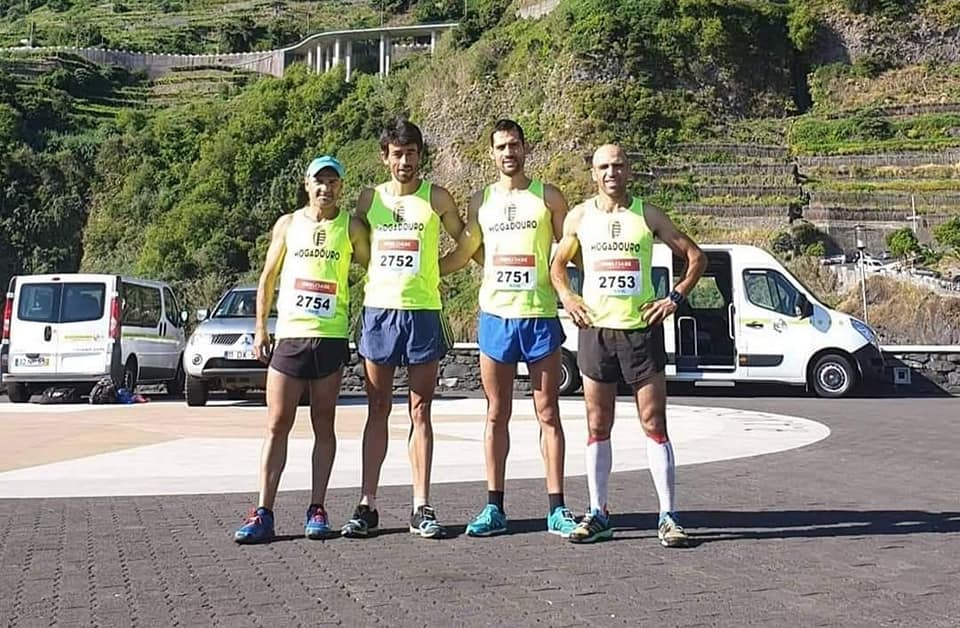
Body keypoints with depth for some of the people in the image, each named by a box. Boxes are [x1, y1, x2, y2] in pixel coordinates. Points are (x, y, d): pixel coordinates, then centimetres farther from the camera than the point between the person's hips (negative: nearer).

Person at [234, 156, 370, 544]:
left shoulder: (351, 228, 5)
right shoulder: (287, 224, 9)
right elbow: (267, 278, 12)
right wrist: (260, 330, 7)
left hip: (331, 337, -1)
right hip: (289, 336, 1)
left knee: (323, 425, 5)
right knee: (277, 425, 0)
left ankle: (317, 510, 11)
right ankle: (263, 514, 1)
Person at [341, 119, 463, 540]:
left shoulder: (436, 198, 3)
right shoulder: (369, 199, 9)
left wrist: (432, 269, 2)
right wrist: (378, 272, 7)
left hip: (423, 312, -2)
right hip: (377, 311, 2)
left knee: (420, 412, 3)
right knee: (377, 410, 6)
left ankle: (421, 508, 7)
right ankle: (367, 506, 9)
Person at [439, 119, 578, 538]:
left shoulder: (548, 197, 5)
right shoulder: (481, 201, 11)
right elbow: (462, 255, 18)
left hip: (540, 317, -2)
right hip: (495, 317, 2)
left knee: (548, 414, 2)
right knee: (496, 415, 7)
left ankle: (556, 509, 7)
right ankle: (494, 508, 14)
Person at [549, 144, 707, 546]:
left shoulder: (648, 215, 2)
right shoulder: (579, 217, 7)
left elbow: (696, 257, 7)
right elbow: (558, 263, 19)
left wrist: (675, 298, -4)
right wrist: (566, 296, 2)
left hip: (642, 329, -2)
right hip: (596, 329, 2)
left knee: (654, 424, -1)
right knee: (597, 427, 6)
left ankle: (668, 516, 4)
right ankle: (598, 515, 15)